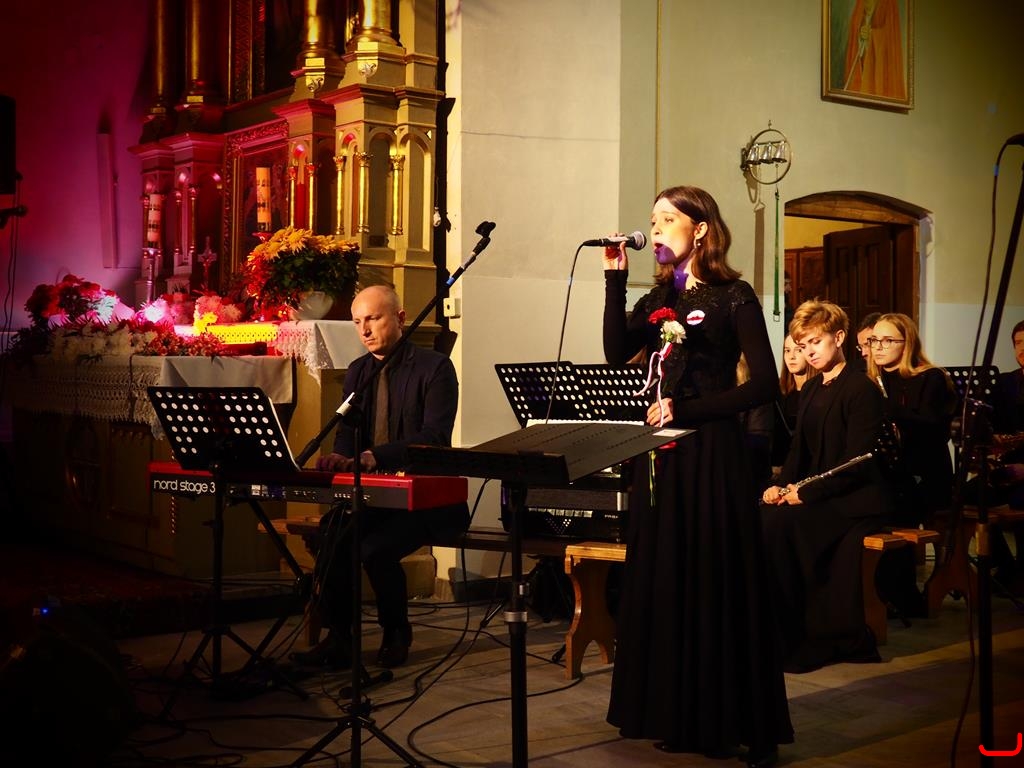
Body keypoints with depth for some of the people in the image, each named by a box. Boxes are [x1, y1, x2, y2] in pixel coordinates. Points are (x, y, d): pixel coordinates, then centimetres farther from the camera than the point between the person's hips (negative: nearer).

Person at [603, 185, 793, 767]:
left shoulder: (734, 297, -3)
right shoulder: (658, 298, 13)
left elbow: (764, 384, -11)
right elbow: (617, 352, -2)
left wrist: (686, 412, -17)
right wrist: (615, 279, -5)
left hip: (712, 453, -6)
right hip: (660, 454, 6)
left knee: (716, 582, -3)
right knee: (664, 581, 7)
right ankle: (677, 715, 17)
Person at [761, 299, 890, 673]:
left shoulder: (862, 389, -10)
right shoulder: (810, 390, 16)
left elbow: (855, 464, -18)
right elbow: (799, 450, 17)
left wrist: (804, 493, -21)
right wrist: (782, 486, -3)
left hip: (856, 499, -8)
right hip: (814, 494, 8)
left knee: (779, 523, -29)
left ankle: (801, 637, -17)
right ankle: (770, 627, -11)